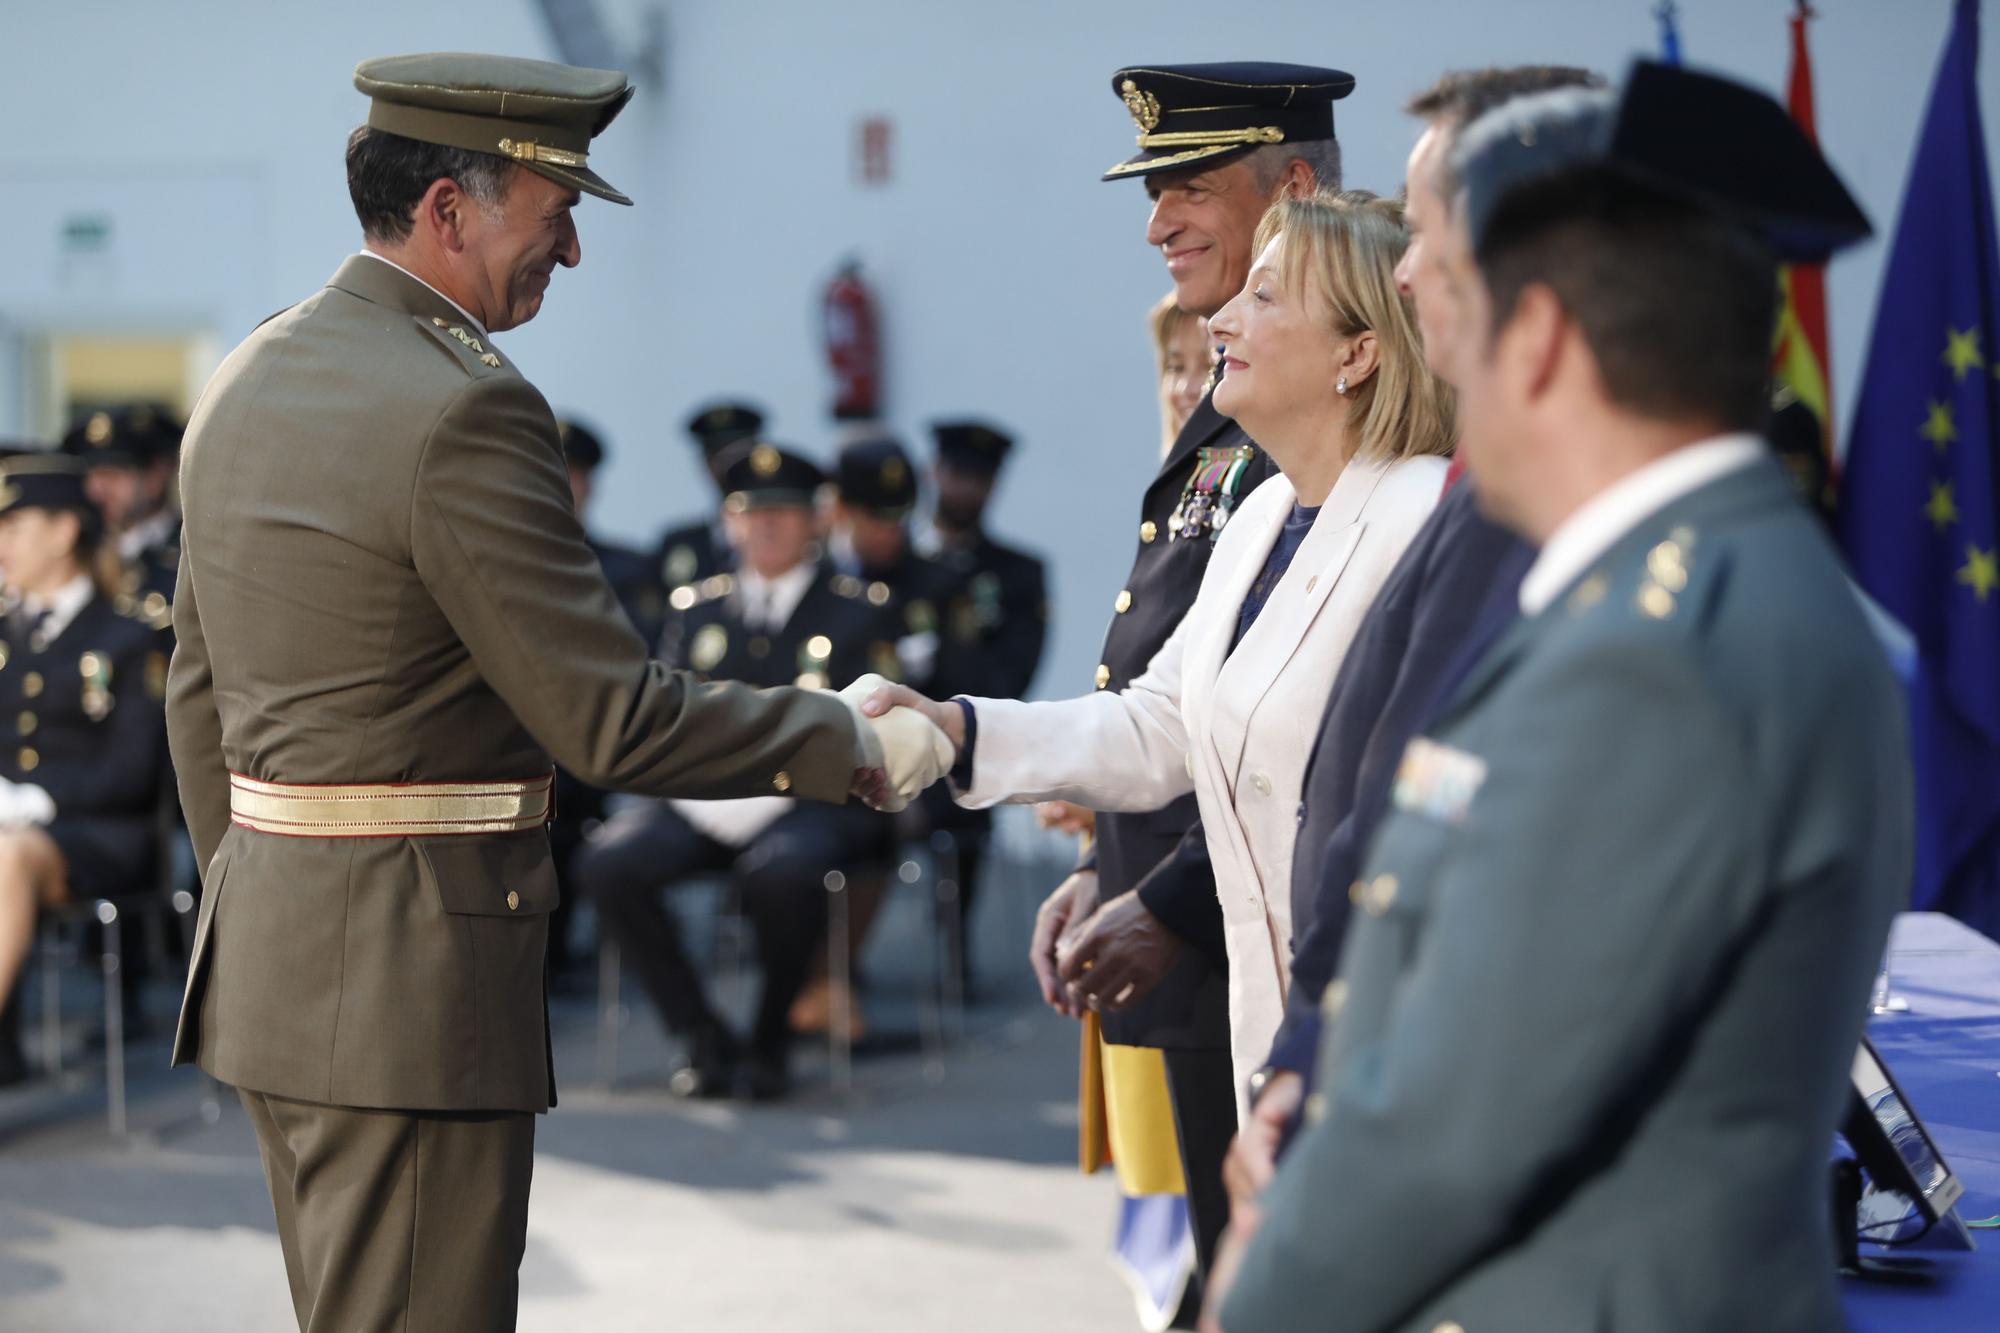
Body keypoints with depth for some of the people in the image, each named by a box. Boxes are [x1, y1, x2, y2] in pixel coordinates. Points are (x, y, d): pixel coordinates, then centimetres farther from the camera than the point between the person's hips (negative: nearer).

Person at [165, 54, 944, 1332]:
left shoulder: (250, 377, 11)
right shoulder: (465, 412, -18)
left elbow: (200, 698, 17)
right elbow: (612, 719, -18)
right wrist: (838, 740, -6)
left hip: (268, 935, 10)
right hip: (416, 970, -10)